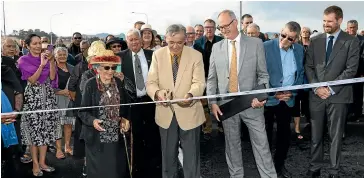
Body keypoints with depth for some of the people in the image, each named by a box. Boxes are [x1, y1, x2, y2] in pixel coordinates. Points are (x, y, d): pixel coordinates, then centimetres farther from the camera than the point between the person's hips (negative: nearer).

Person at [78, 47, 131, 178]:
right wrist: (93, 121, -25)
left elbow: (125, 106, 14)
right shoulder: (90, 84, -9)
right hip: (97, 138, -3)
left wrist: (125, 119, -3)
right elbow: (82, 111, -8)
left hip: (116, 136, 4)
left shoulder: (119, 83, 4)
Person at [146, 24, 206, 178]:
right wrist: (157, 92, -30)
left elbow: (199, 83, -13)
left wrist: (190, 95, -36)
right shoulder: (158, 55, -2)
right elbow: (151, 82, -6)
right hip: (166, 113, 2)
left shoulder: (196, 55, -6)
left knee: (191, 157, 10)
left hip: (189, 113, -2)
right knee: (168, 156, 19)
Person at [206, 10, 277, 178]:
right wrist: (212, 102, -2)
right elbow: (212, 78, 8)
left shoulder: (255, 43, 0)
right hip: (226, 103, 2)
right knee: (232, 145, 12)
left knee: (261, 144, 4)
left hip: (251, 103, -2)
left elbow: (263, 74, 1)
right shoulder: (216, 47, 6)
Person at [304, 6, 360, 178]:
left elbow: (351, 69, -7)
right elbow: (309, 66, 7)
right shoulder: (315, 40, 8)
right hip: (316, 94, 3)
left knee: (335, 136, 6)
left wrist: (331, 88, -13)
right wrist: (316, 87, -7)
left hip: (338, 95, -2)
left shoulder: (351, 41, -1)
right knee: (315, 135, 8)